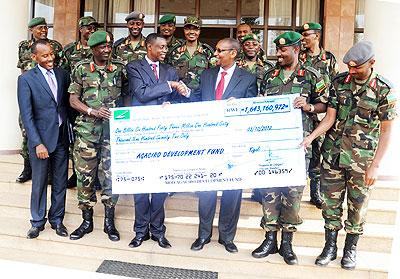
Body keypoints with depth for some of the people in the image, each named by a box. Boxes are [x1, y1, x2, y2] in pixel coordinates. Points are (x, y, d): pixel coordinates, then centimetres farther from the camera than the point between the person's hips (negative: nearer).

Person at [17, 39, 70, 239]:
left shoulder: (63, 74, 5)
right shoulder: (26, 79, -6)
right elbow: (26, 115, -10)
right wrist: (38, 143, -16)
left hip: (62, 137, 3)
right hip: (41, 138, -3)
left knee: (60, 182, 12)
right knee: (39, 183, 9)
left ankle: (57, 219, 28)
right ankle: (37, 221, 27)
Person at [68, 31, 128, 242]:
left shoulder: (120, 68, 5)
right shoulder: (81, 69, 4)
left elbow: (127, 95, 12)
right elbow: (73, 99, 2)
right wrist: (93, 111, -12)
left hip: (114, 129, 0)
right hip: (87, 130, 0)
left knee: (111, 174, 4)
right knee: (85, 175, 4)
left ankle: (109, 221, 18)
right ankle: (87, 220, 20)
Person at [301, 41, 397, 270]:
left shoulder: (385, 90, -8)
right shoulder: (339, 82, 1)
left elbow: (386, 131, -6)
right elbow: (330, 117, 3)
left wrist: (375, 165, -10)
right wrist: (310, 137, -12)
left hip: (362, 159, -2)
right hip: (333, 154, 3)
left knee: (358, 205, 10)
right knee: (330, 201, 10)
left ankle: (351, 249, 29)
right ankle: (330, 247, 26)